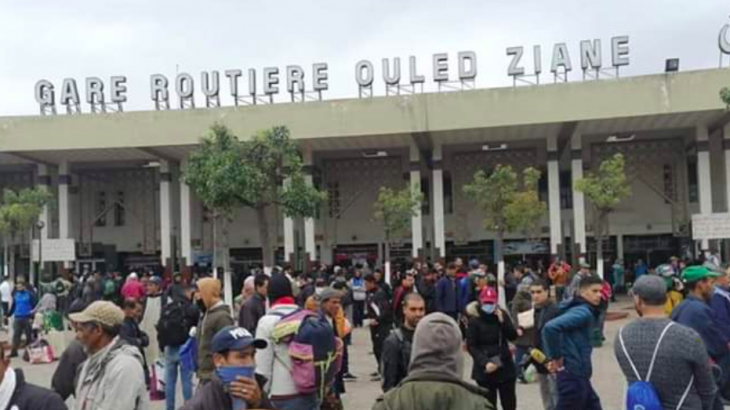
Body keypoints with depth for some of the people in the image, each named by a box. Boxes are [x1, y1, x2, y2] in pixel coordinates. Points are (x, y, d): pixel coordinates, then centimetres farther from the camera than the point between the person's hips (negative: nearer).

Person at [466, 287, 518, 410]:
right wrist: (485, 362, -21)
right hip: (485, 369, -3)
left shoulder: (502, 315, 2)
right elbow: (471, 346, -10)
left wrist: (502, 321, -17)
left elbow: (513, 336, -3)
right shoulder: (475, 319, -9)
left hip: (505, 365, 3)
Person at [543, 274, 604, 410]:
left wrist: (552, 357, 10)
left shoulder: (585, 311, 13)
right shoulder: (582, 312, -18)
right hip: (573, 374, -10)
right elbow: (550, 327, -32)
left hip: (578, 374, 10)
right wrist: (556, 357, -20)